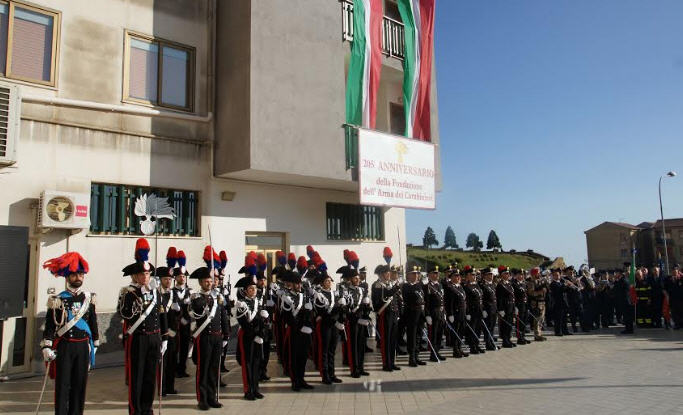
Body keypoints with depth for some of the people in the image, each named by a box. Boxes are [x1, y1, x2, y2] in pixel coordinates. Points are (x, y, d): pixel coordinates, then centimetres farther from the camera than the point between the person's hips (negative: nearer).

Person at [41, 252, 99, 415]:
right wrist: (46, 347, -11)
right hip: (64, 347, -3)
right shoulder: (57, 300, -4)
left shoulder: (89, 298, 7)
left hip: (83, 346, 3)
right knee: (62, 384, 2)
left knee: (80, 383, 9)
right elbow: (49, 325, -6)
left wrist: (94, 345, 13)